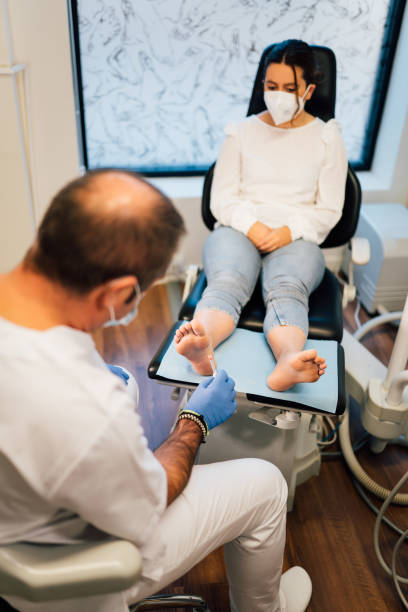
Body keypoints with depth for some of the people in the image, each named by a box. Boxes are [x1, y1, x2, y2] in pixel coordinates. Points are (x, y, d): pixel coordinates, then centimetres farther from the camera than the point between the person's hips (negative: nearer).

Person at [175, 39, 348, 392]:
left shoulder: (326, 138, 15)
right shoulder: (243, 132, 17)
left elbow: (329, 210, 9)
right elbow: (222, 198, 9)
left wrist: (290, 230, -11)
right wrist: (252, 226, -11)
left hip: (297, 239, 0)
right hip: (238, 230, 1)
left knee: (287, 289, -36)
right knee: (227, 283, -34)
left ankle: (288, 363, -64)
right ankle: (203, 350, -63)